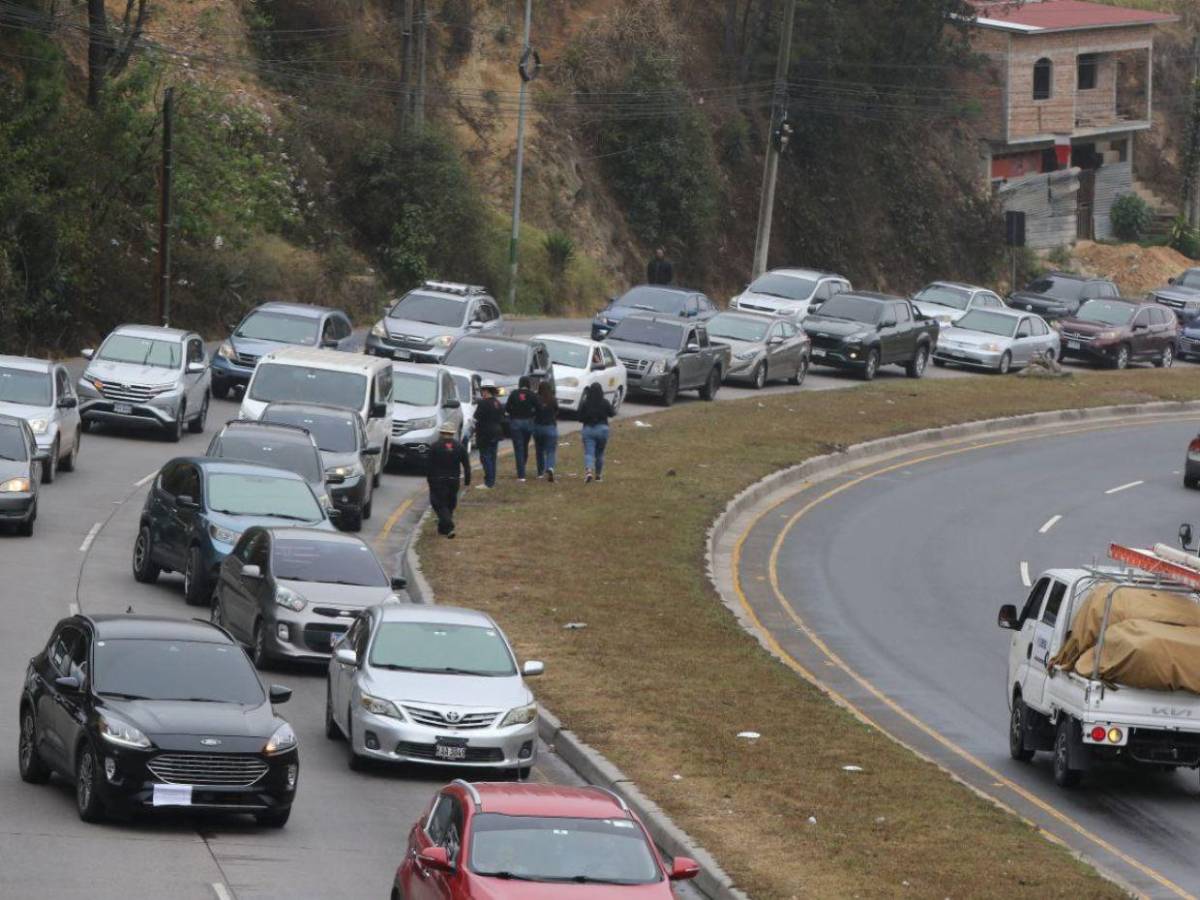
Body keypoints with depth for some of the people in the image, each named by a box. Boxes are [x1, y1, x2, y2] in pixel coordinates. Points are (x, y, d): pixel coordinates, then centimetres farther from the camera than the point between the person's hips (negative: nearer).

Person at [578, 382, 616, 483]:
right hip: (602, 429, 1)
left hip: (588, 429, -1)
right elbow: (612, 413, 6)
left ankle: (588, 470, -31)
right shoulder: (605, 403, -6)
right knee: (599, 453, 17)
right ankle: (598, 475, 26)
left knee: (588, 453, -6)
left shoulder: (585, 403, -7)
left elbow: (580, 418, -3)